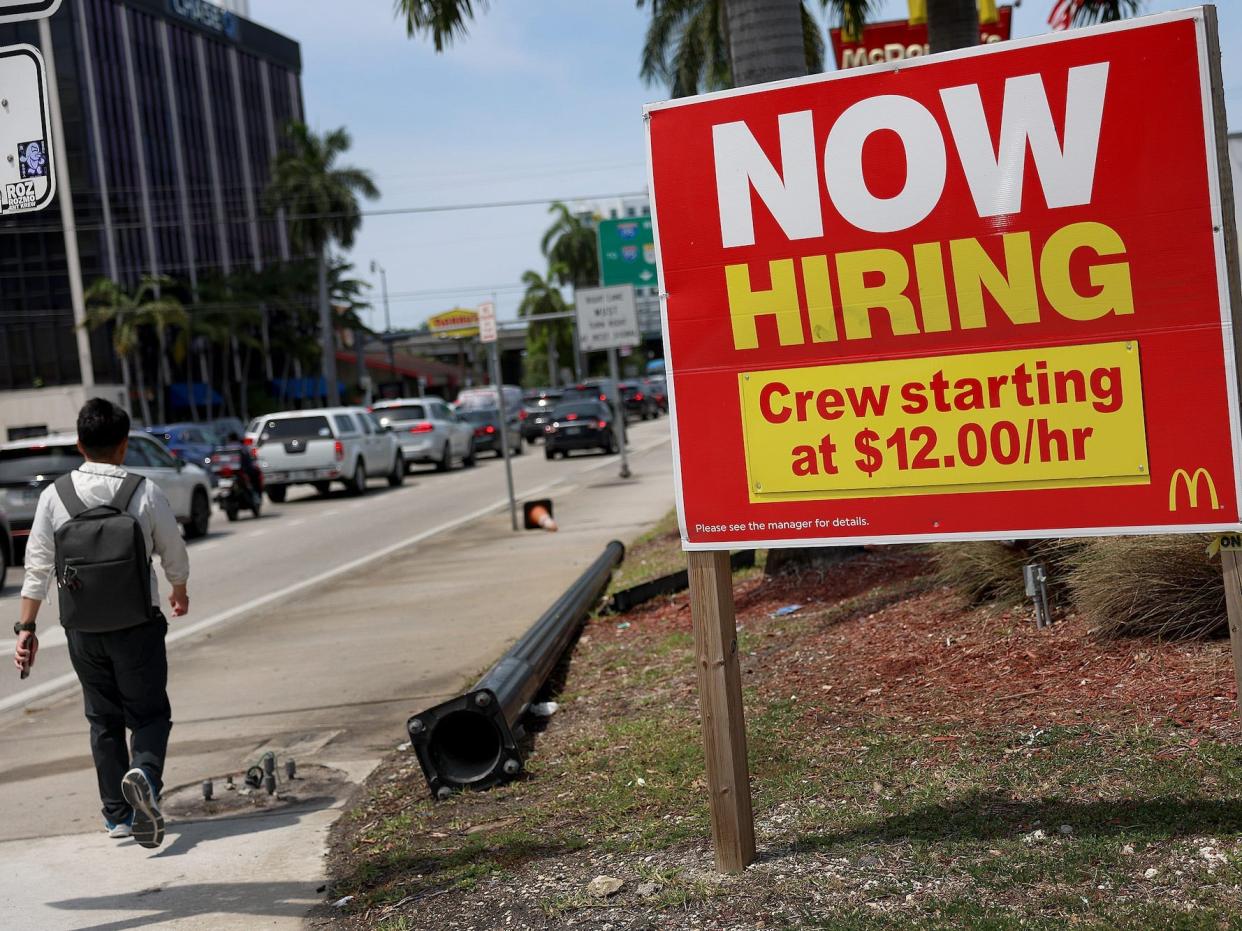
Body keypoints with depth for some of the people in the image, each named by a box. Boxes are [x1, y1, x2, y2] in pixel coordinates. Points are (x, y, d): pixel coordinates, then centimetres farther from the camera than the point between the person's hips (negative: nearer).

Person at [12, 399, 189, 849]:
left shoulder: (54, 496, -4)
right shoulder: (146, 492, -8)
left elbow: (37, 566, -3)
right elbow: (174, 554, 2)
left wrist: (26, 628, 4)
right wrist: (180, 592, 23)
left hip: (82, 630, 2)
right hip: (138, 626, -2)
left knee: (103, 719, 15)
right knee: (149, 712, 7)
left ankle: (117, 814, 18)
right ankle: (144, 773, -24)